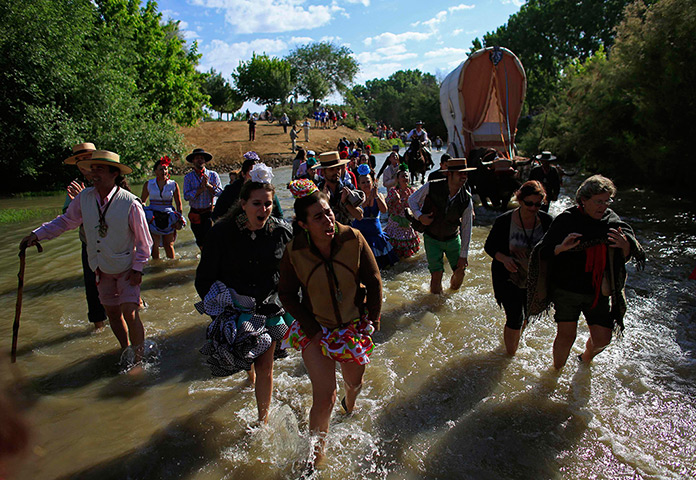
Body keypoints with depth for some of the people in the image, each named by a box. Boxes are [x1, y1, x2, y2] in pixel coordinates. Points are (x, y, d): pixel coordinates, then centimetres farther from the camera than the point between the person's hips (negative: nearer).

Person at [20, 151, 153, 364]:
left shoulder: (130, 203, -21)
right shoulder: (84, 198, -7)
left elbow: (144, 241, -12)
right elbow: (66, 220, 11)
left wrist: (137, 268, -14)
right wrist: (37, 234, 3)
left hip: (127, 269, -5)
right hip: (101, 268, 5)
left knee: (129, 313, -13)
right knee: (112, 313, 13)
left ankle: (139, 359, 3)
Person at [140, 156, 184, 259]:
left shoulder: (173, 185, 3)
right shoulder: (148, 184, 5)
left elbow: (179, 204, 7)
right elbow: (142, 201, 14)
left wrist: (179, 219, 0)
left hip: (168, 218, -1)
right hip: (152, 217, 1)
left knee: (168, 245, 1)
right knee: (154, 245, -3)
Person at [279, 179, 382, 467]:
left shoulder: (353, 239, -15)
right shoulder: (294, 252, -16)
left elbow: (373, 280, -3)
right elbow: (286, 294, -4)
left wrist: (373, 317, -3)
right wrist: (310, 328, -9)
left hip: (354, 325, 2)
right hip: (316, 328, -2)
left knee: (354, 381, 23)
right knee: (324, 398, -8)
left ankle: (350, 404, 62)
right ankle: (315, 456, 18)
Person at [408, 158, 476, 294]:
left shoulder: (466, 200, -16)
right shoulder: (431, 187, -21)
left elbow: (466, 229, -8)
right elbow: (412, 200, -4)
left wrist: (463, 255, -5)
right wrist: (419, 216, -23)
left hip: (453, 239, 2)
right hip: (432, 238, -2)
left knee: (460, 271, 8)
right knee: (437, 275, -6)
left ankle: (453, 291, 43)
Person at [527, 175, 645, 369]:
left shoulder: (613, 221, 1)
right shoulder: (566, 220, -10)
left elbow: (623, 259, 7)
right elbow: (544, 252, -11)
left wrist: (625, 246, -17)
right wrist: (561, 248, -32)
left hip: (599, 292, 3)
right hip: (567, 289, -3)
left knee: (602, 338, 5)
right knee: (566, 336, -1)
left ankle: (586, 358, 41)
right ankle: (556, 371, 28)